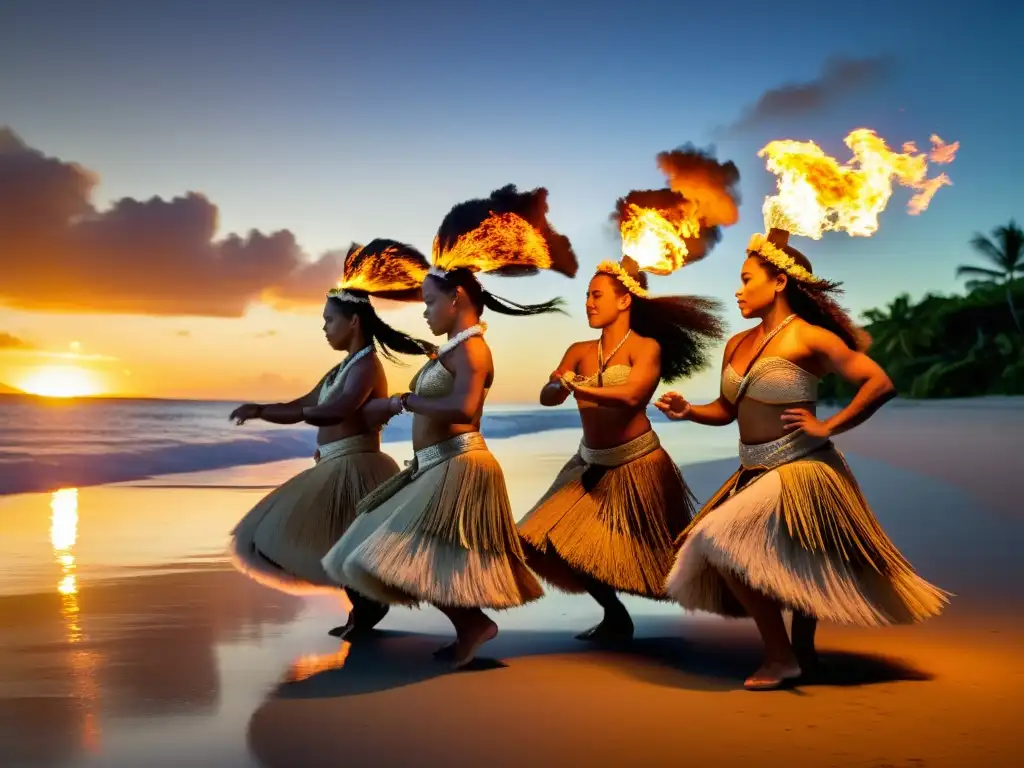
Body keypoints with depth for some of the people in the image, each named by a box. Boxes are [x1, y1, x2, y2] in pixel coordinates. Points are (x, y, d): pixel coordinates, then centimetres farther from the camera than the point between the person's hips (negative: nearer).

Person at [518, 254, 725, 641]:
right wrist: (560, 385, -31)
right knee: (562, 545, 3)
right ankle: (616, 617, 21)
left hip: (636, 465, -6)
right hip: (591, 467, 6)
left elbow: (630, 395, -28)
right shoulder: (579, 352, 4)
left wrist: (577, 386, -23)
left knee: (637, 557, 0)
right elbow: (547, 397, -9)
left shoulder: (646, 347, -9)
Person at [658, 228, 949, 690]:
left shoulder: (809, 338, -12)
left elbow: (880, 384, -14)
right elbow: (727, 410, 17)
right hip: (755, 475, 8)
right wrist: (688, 411, -1)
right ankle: (801, 652, 35)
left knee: (724, 546, -18)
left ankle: (783, 658, -5)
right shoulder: (737, 345, 10)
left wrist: (827, 427, -15)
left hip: (798, 473, -8)